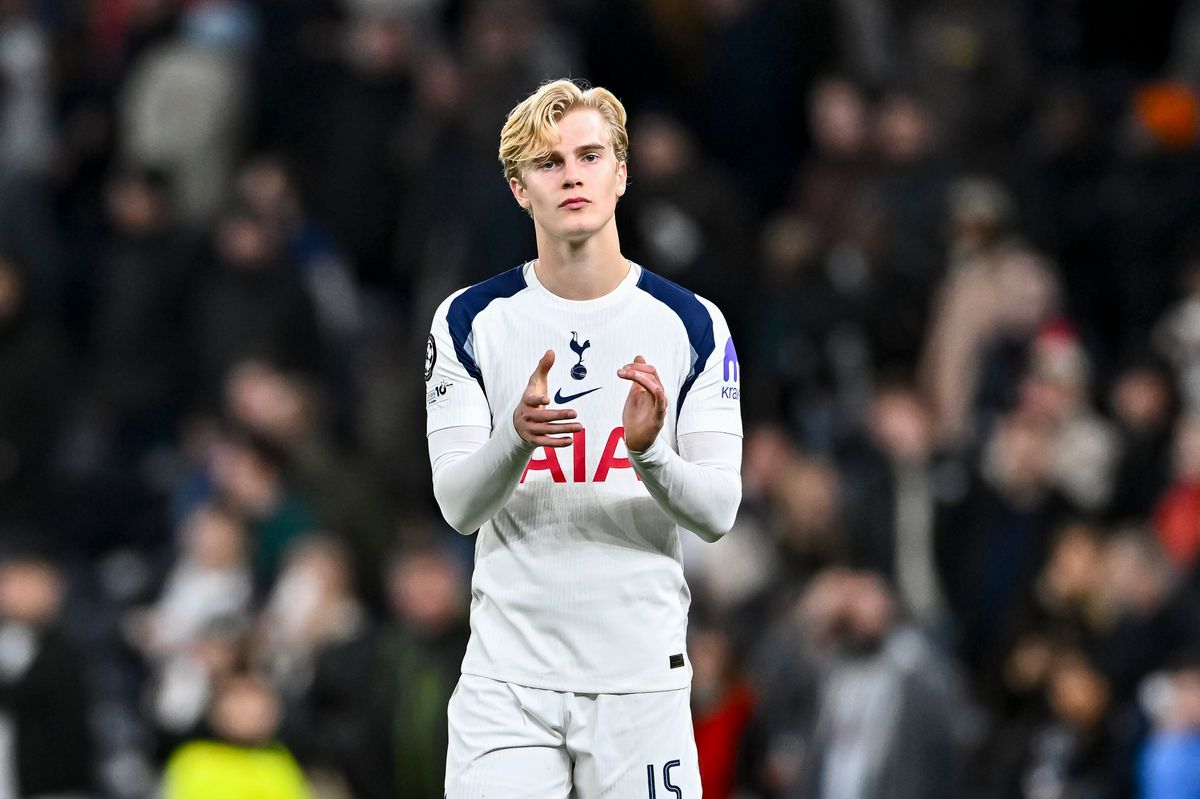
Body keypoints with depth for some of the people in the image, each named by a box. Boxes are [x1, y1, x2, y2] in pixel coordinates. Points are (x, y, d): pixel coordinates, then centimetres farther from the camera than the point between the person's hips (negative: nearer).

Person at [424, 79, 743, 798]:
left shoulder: (692, 325, 1)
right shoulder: (471, 321, 1)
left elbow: (718, 512, -2)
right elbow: (458, 504, -4)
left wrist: (650, 450, -22)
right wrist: (518, 436, -24)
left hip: (642, 678, 0)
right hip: (508, 678, 0)